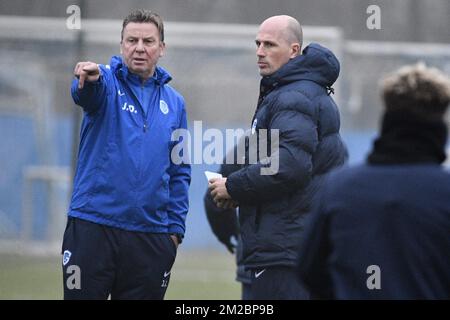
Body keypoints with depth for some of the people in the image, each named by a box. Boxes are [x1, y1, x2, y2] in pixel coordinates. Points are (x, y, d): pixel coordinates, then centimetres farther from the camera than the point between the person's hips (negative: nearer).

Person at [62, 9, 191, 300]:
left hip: (151, 236, 3)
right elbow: (88, 94, -25)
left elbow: (180, 172, 13)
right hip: (93, 226, -3)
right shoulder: (107, 82, 1)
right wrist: (88, 79, -48)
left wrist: (176, 227, 4)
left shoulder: (174, 103, 11)